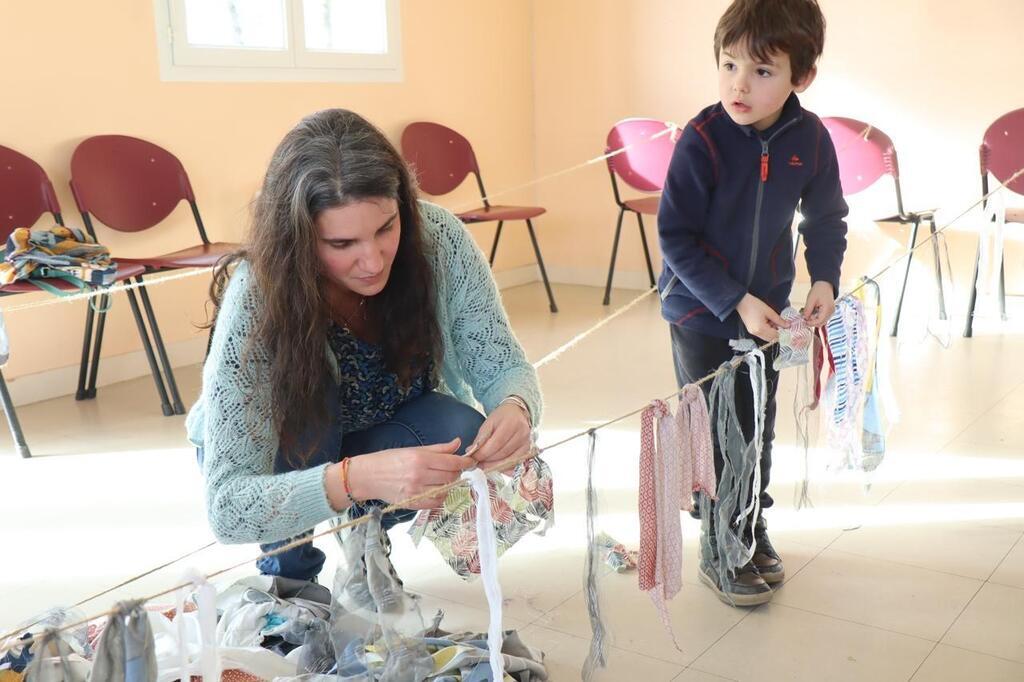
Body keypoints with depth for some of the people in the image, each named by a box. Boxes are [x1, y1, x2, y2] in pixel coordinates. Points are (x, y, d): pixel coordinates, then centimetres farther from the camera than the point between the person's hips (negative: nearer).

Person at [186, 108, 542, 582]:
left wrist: (516, 410, -42)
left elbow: (504, 367, -18)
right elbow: (226, 507, -39)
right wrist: (358, 478, -56)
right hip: (285, 457, -2)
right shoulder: (255, 302, -35)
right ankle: (288, 565, -5)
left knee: (463, 435, -29)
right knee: (308, 384, -33)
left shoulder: (438, 240, -27)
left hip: (389, 436, 2)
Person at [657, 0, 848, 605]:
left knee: (758, 426, 16)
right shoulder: (703, 139, -23)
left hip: (766, 309, 4)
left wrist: (825, 279, -10)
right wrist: (734, 302, -22)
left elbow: (826, 218, 5)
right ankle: (721, 550, 21)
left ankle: (753, 528, 36)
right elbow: (675, 236, -19)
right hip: (700, 311, -4)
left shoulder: (810, 139, -11)